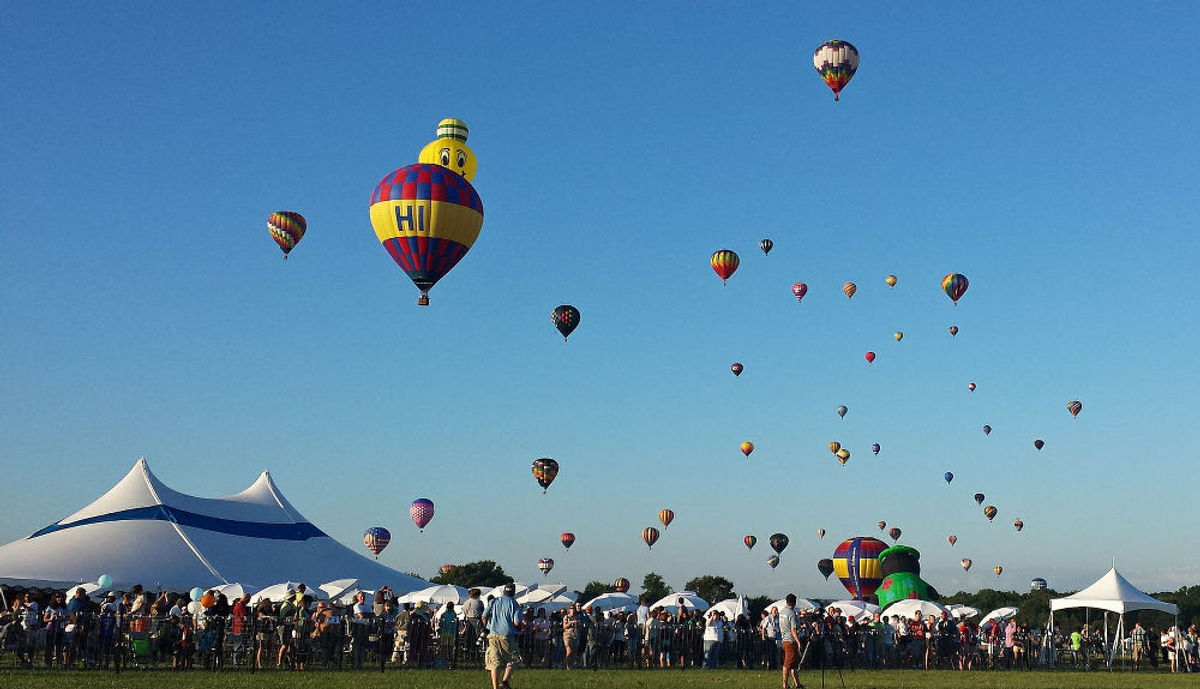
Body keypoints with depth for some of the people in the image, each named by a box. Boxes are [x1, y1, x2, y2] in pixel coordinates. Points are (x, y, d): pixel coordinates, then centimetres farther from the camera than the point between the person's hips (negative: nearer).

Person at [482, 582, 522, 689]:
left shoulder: (493, 601, 8)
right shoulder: (514, 604, -2)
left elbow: (484, 617, 4)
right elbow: (517, 623, -10)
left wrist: (487, 627, 20)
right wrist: (521, 627, 12)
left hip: (493, 635, 3)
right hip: (508, 636, -3)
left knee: (494, 663, 5)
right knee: (512, 661, 11)